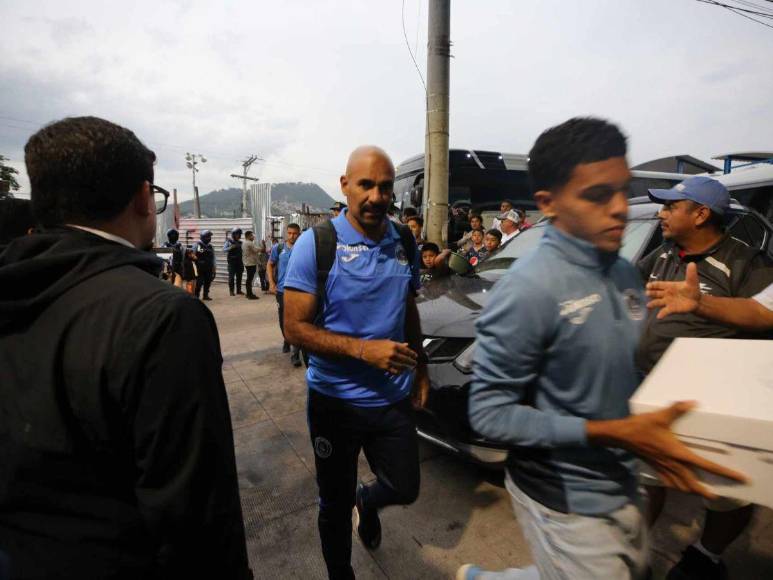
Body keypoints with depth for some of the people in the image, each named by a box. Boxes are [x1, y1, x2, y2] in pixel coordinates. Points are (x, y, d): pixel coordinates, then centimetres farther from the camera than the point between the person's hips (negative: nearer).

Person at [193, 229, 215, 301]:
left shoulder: (210, 247, 11)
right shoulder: (197, 245, -3)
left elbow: (213, 258, 13)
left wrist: (213, 269, 9)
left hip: (208, 268, 5)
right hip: (199, 268, -5)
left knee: (208, 282, 8)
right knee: (199, 282, -7)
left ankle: (206, 295, 20)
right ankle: (196, 295, 2)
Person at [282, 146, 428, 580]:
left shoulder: (405, 244, 1)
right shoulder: (316, 243, -14)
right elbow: (296, 327, -16)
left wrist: (420, 368, 12)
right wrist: (363, 349, -26)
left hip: (394, 398, 4)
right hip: (336, 401, -3)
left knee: (405, 489, 17)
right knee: (335, 505, 15)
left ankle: (367, 501, 53)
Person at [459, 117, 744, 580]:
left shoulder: (627, 274, -1)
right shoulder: (529, 289, -27)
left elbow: (631, 372, 10)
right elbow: (489, 412, -25)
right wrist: (616, 433, -29)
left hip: (623, 484, 8)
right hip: (566, 500, -8)